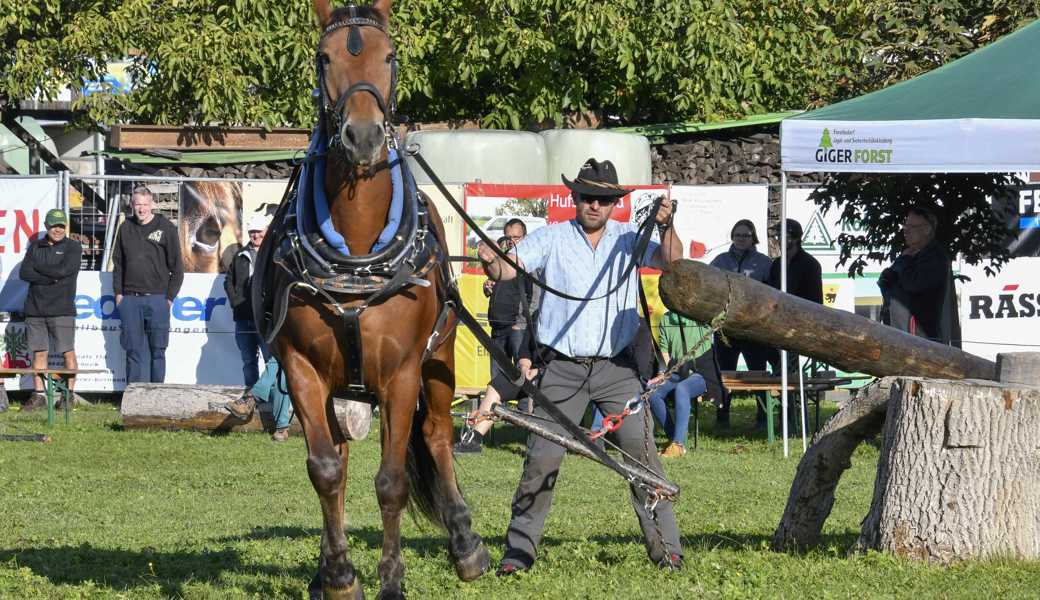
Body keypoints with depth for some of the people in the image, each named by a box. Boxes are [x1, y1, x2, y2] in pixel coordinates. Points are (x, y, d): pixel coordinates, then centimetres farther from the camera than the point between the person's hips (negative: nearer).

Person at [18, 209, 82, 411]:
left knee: (68, 352, -3)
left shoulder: (73, 247, 2)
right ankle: (38, 396, 8)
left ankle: (69, 395, 2)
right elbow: (24, 273, 0)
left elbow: (63, 270, -14)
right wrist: (51, 277, -10)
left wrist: (37, 267, -3)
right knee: (39, 352, 5)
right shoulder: (35, 247, 13)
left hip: (62, 310, -4)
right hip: (35, 309, 4)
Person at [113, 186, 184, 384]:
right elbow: (117, 264, 16)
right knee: (134, 350, 3)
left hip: (157, 299, -3)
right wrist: (118, 292, 7)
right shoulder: (125, 229, 10)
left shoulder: (166, 228, 0)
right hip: (130, 300, 3)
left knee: (157, 350, 1)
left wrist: (170, 297, -4)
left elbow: (177, 267, 1)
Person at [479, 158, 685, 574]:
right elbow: (508, 269, -8)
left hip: (617, 368, 1)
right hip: (562, 368, -1)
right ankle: (519, 549, 5)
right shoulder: (551, 239, 2)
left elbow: (670, 262, -6)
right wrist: (490, 262, -32)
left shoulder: (628, 239, 6)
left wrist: (666, 228, -26)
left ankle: (665, 547, 3)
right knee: (541, 458, -3)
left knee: (641, 451, -4)